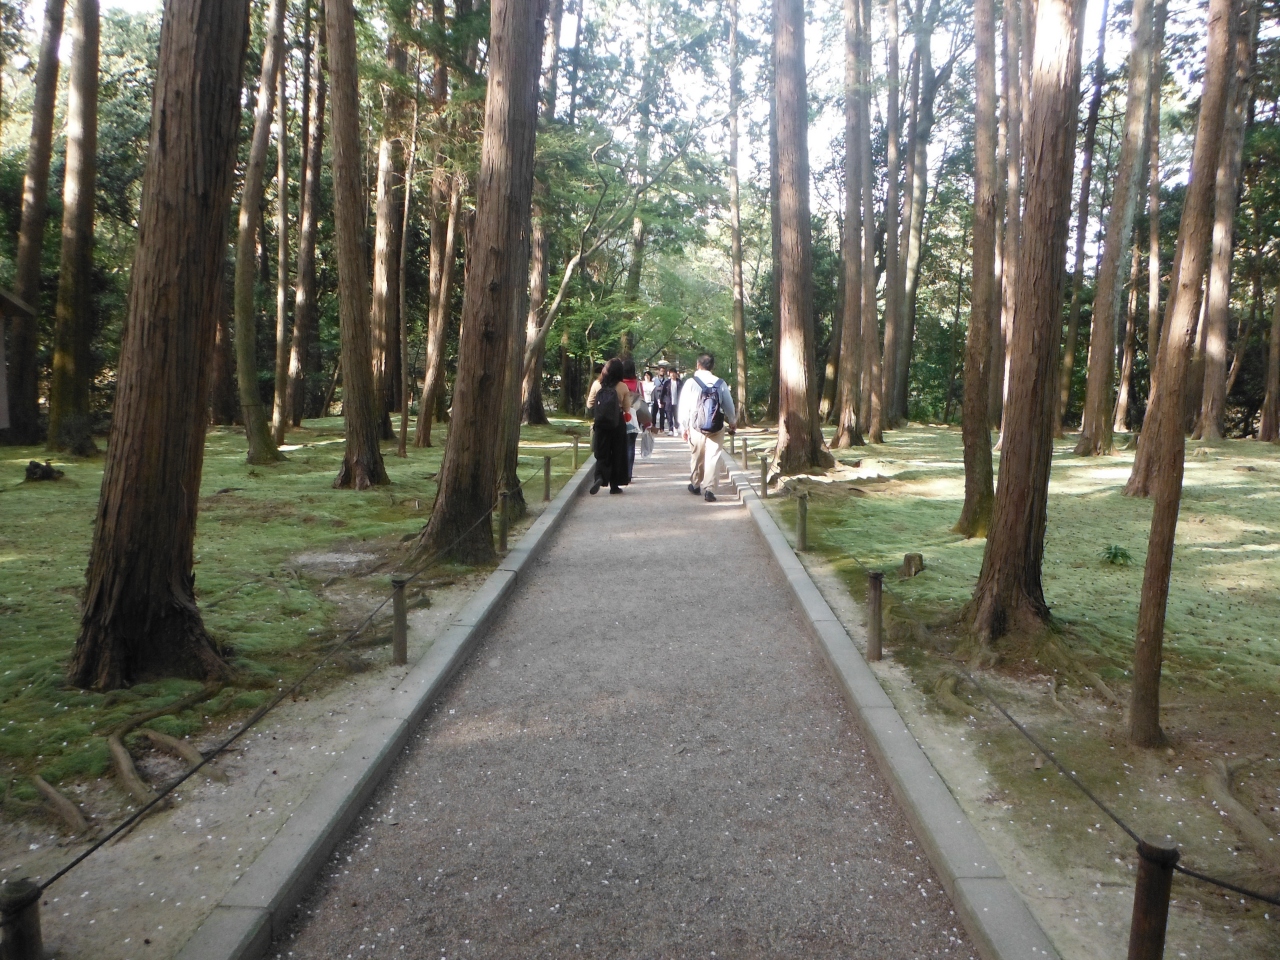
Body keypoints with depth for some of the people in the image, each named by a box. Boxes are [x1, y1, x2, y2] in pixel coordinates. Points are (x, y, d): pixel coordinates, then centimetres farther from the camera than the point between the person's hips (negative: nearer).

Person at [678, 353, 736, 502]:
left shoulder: (690, 383, -7)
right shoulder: (721, 384, -3)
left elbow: (684, 407, -5)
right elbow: (729, 406, 4)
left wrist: (684, 427, 4)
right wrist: (733, 422, 21)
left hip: (696, 427, 0)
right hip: (717, 428, 0)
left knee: (697, 457, 17)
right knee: (713, 458, 1)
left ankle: (695, 484, 33)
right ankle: (709, 489, -9)